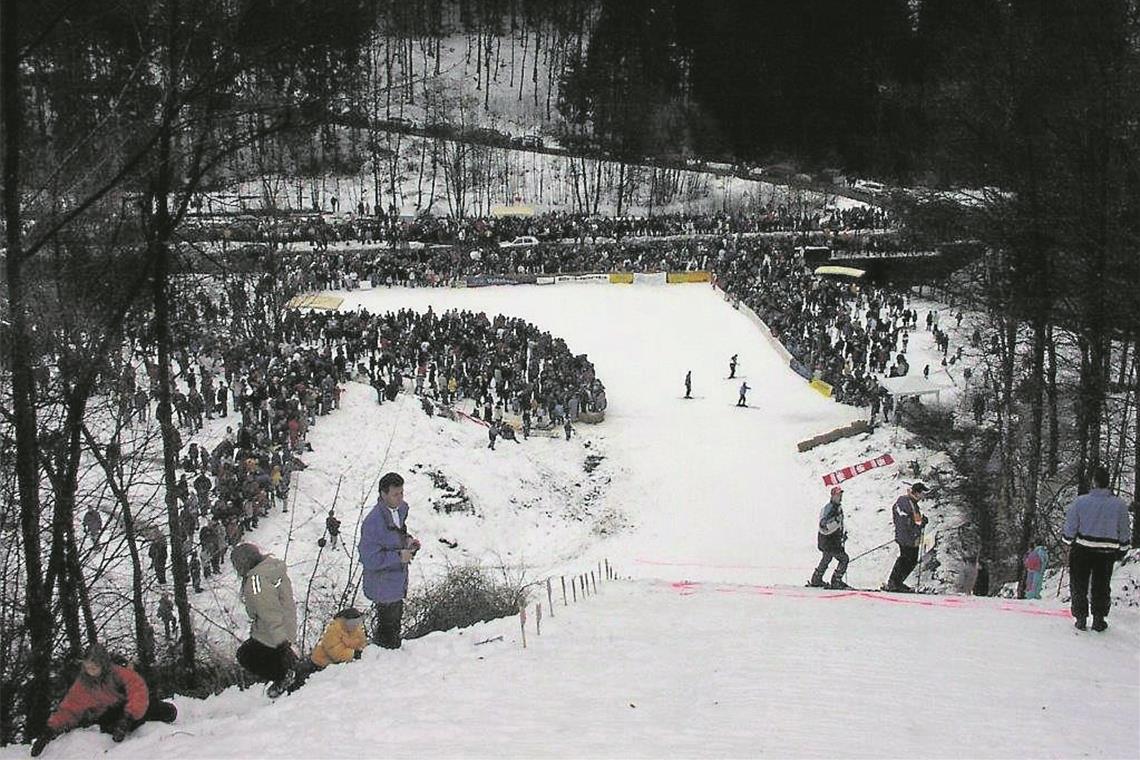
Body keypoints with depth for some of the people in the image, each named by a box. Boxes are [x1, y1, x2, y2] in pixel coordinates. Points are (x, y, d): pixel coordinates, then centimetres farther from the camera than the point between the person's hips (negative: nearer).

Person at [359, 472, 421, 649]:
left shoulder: (401, 508, -2)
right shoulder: (373, 522, -30)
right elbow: (369, 560, -28)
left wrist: (408, 541, -3)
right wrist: (399, 556, -27)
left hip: (399, 580, 8)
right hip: (384, 586, -8)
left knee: (396, 619, 25)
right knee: (387, 626, 6)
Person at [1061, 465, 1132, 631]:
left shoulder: (1079, 502, -15)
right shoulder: (1120, 504, -11)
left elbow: (1070, 529, -7)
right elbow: (1124, 532, -1)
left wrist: (1068, 541, 13)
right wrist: (1121, 550, 14)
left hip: (1082, 551, -1)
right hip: (1107, 553, 1)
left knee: (1079, 586, 13)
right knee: (1101, 586, 16)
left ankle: (1081, 618, 15)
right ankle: (1099, 619, 17)